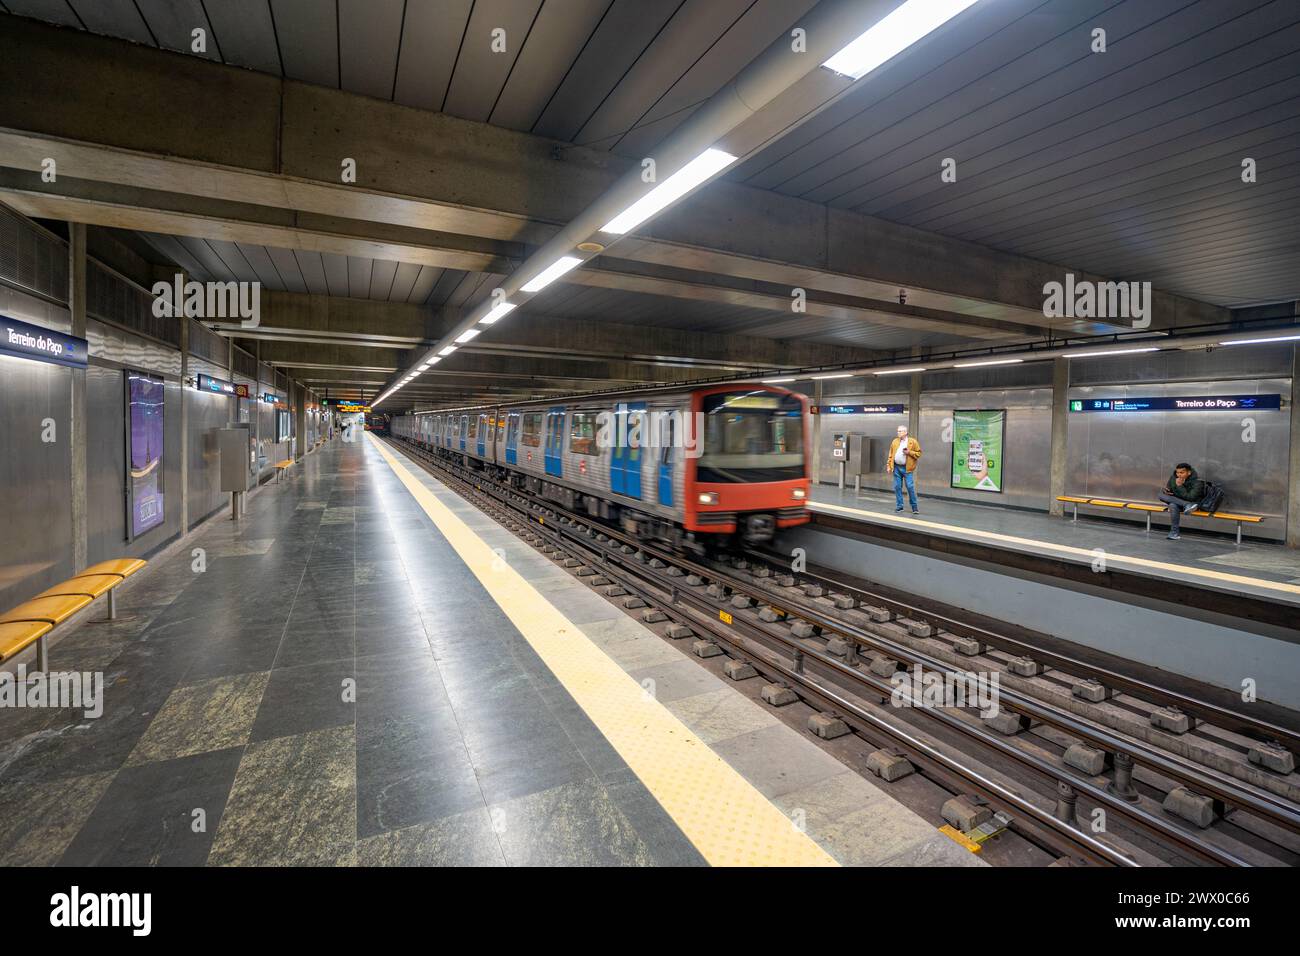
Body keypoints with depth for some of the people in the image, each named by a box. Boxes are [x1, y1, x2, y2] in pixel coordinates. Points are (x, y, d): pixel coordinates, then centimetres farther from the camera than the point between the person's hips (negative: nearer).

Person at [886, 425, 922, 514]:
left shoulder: (913, 442, 1)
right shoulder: (894, 441, 11)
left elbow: (918, 453, 2)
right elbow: (891, 455, 12)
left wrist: (909, 452, -13)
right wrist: (889, 466, 6)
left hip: (907, 468, -4)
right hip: (896, 467, 4)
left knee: (910, 487, -6)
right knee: (897, 487, 5)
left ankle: (914, 507, 3)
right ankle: (899, 505, 14)